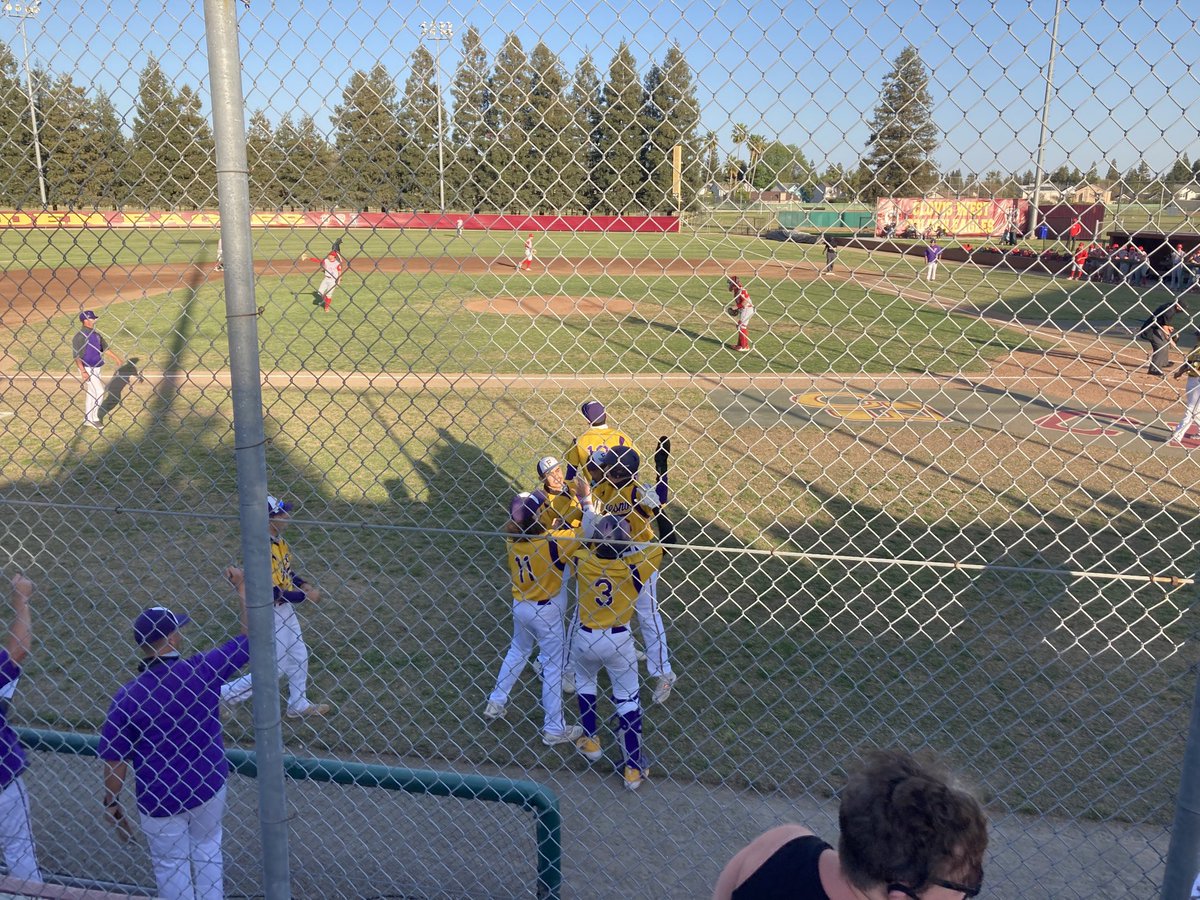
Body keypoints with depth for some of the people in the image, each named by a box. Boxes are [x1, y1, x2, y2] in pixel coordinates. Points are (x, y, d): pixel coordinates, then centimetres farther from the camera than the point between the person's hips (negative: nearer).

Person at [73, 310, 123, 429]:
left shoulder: (96, 334, 9)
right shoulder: (79, 336, -14)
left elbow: (106, 348, 18)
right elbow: (76, 356, -17)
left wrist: (117, 358, 11)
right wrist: (82, 371, -24)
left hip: (96, 369, 8)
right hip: (87, 369, -8)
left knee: (91, 393, 14)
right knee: (100, 392, -10)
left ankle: (89, 419, 23)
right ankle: (92, 419, 1)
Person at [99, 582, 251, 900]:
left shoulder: (126, 697, -19)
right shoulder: (203, 670, -17)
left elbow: (115, 761, -12)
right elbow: (248, 638, -6)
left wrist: (111, 804, 4)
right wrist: (242, 588, 3)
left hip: (160, 802, -2)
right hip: (209, 788, 2)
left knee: (172, 867, 17)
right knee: (207, 851, 24)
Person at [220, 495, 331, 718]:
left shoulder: (279, 540, 0)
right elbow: (271, 593, -29)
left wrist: (302, 583, 0)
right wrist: (305, 596, -22)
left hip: (286, 609, 9)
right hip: (271, 614, -9)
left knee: (299, 657, 20)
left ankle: (299, 704, 38)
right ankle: (222, 693, 18)